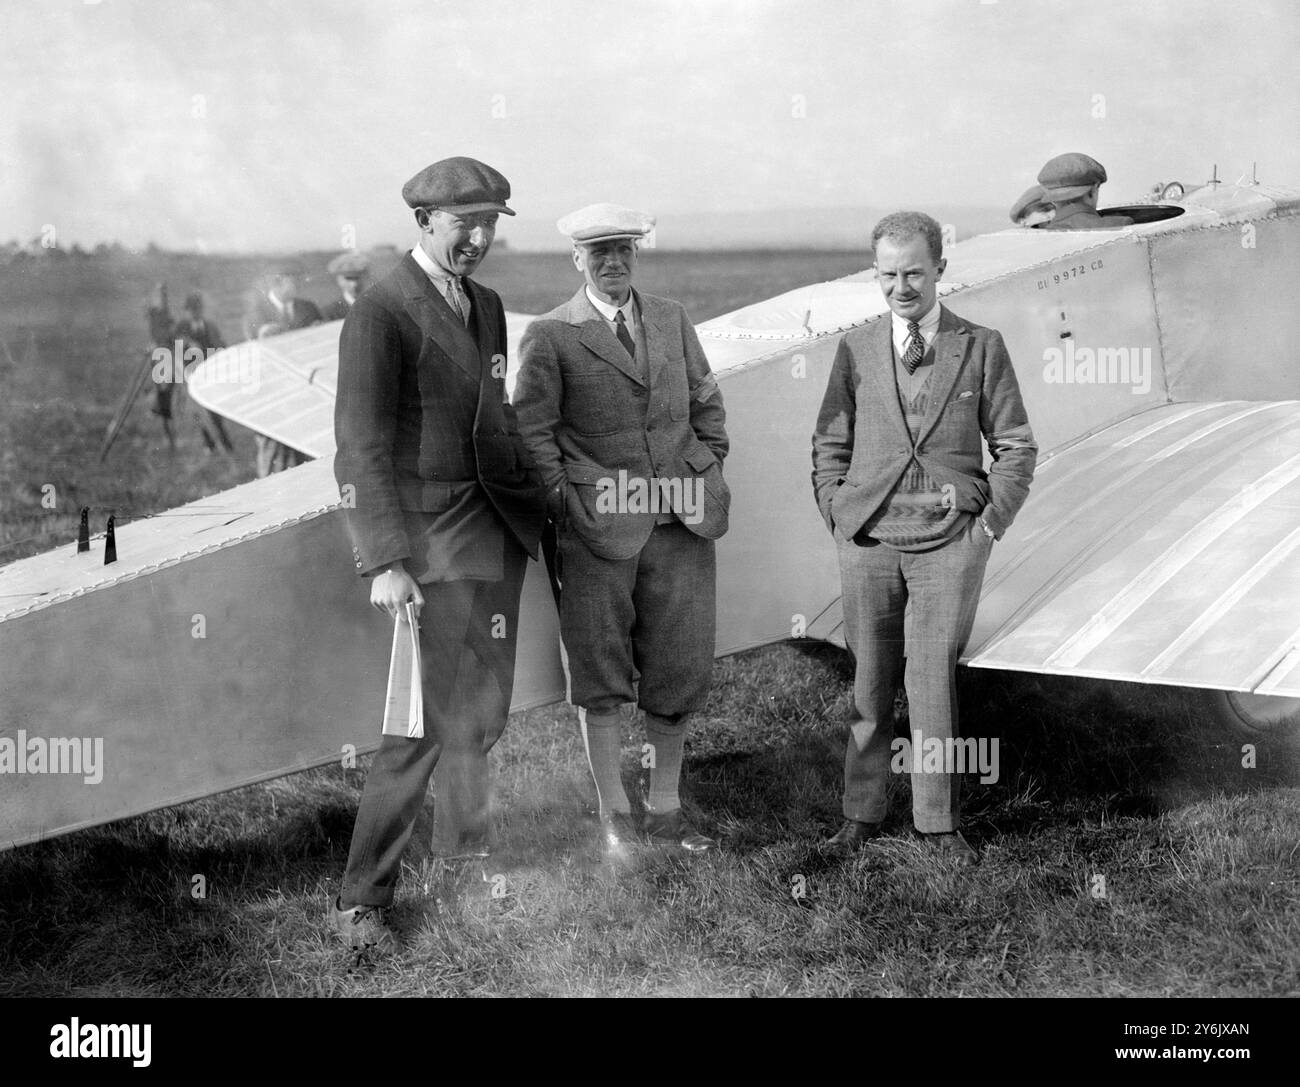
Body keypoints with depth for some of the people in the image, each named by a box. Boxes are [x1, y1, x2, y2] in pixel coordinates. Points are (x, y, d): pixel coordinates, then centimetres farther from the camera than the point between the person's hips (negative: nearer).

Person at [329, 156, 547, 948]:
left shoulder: (486, 307, 14)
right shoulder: (382, 314, -12)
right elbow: (361, 450, -16)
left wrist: (537, 499, 16)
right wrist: (384, 560, -22)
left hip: (496, 524, 8)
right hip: (432, 530, -8)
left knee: (485, 704, 17)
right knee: (437, 716, -10)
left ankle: (464, 836, 38)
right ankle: (362, 897, -1)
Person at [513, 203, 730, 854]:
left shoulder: (672, 321, 13)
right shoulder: (549, 336, -1)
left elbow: (706, 404, 19)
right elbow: (532, 430, -2)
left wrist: (705, 478, 9)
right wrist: (565, 501, -8)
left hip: (680, 523, 4)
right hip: (599, 529, -4)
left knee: (679, 671, 8)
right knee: (601, 677, 4)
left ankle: (665, 809, 22)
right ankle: (614, 812, 16)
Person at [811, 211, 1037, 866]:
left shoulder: (981, 348, 3)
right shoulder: (855, 350, 8)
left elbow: (1016, 447, 6)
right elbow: (829, 446, 15)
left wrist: (989, 525, -2)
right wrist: (838, 517, 4)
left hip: (950, 542, -2)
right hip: (868, 541, 2)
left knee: (933, 682, -3)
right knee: (870, 683, 6)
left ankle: (938, 821, 10)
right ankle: (862, 813, 17)